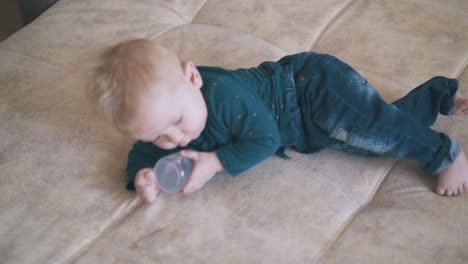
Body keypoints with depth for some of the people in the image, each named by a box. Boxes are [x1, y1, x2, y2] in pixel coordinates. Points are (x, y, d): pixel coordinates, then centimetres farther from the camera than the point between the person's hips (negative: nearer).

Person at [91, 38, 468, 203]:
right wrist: (140, 176, -28)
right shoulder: (162, 102, -15)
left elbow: (265, 137, -32)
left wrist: (216, 163, -33)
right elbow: (143, 150, -5)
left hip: (315, 84, -7)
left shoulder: (223, 94, -40)